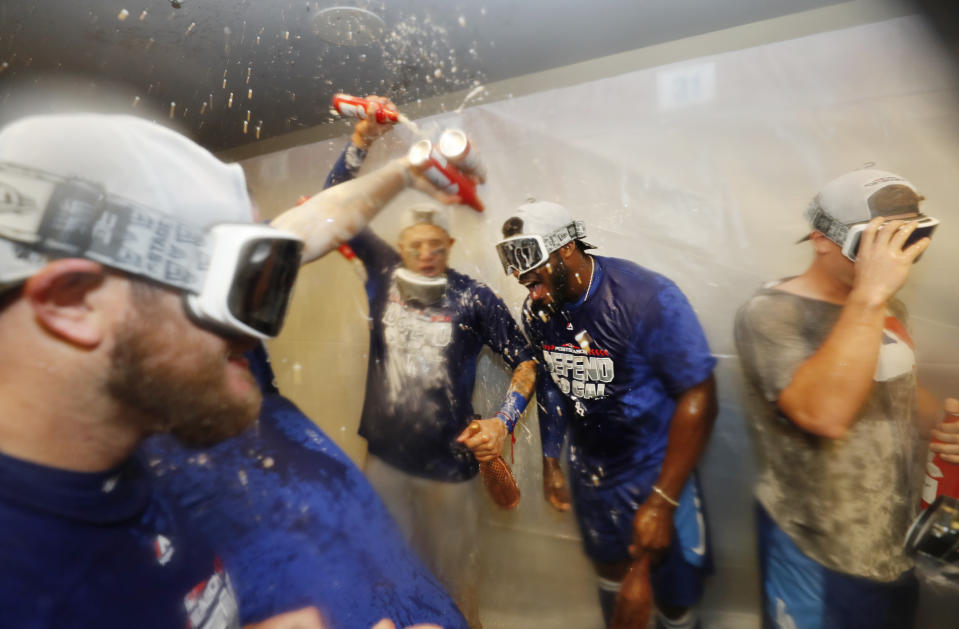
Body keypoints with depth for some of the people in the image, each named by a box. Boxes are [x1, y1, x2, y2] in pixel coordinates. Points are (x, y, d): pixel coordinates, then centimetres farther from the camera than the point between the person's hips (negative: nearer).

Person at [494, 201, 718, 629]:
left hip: (656, 471, -4)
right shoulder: (536, 312, -7)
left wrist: (662, 502, -21)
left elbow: (698, 397, -22)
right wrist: (550, 460, 9)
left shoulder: (647, 298, -24)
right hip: (589, 472, 5)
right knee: (609, 569, 25)